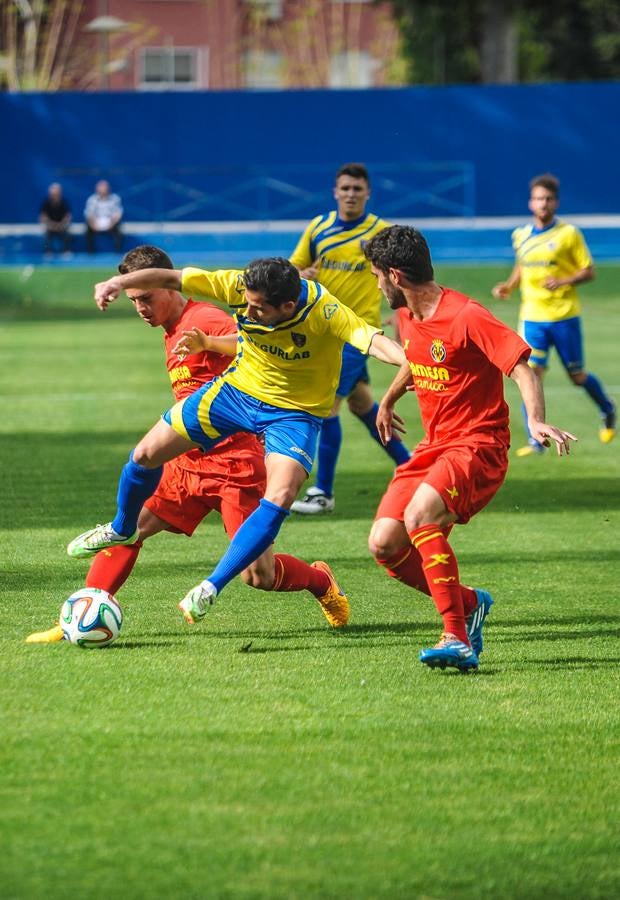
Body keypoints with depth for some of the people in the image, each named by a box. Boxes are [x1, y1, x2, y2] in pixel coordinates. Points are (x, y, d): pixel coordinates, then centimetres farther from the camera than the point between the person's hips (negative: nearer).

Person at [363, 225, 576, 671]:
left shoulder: (466, 317, -16)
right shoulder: (408, 316, 10)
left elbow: (522, 367, -20)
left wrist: (536, 420, -37)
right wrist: (389, 400, 50)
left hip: (478, 446, -8)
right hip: (434, 446, 8)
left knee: (420, 515, -34)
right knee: (385, 543, -8)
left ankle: (458, 640, -32)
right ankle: (468, 603, 15)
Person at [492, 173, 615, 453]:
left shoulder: (568, 234, -5)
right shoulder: (520, 236, 7)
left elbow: (588, 271, -4)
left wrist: (564, 281, -20)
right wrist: (509, 286, 5)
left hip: (564, 316, -3)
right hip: (532, 317, 3)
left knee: (577, 376, 9)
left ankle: (608, 411, 39)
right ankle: (535, 441, -10)